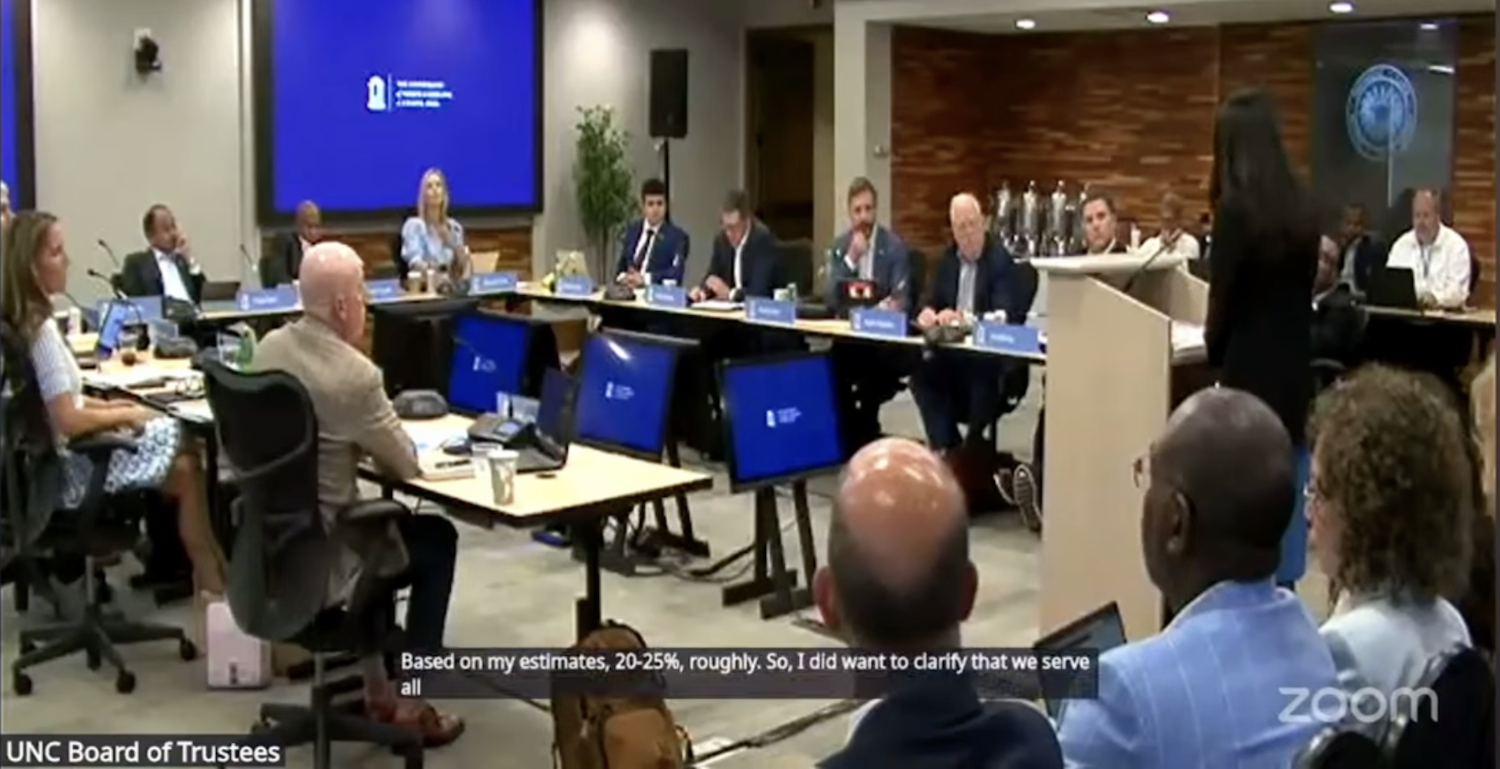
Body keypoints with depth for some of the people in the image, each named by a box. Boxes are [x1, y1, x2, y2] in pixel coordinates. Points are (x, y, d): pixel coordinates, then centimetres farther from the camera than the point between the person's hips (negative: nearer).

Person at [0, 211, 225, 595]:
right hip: (67, 467, -9)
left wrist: (105, 405, 7)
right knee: (184, 465, 0)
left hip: (46, 453, 9)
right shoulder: (41, 329, -24)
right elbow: (69, 421, -26)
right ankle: (211, 576, 12)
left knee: (174, 436, 10)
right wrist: (124, 414, -11)